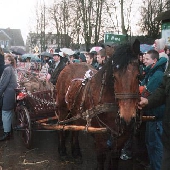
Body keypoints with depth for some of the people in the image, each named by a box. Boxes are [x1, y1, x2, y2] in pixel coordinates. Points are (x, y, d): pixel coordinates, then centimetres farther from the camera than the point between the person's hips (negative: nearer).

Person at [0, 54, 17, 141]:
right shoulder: (11, 69, 14)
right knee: (9, 112, 20)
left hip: (8, 94, -10)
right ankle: (9, 127, 33)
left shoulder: (7, 69, -16)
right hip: (12, 93, 10)